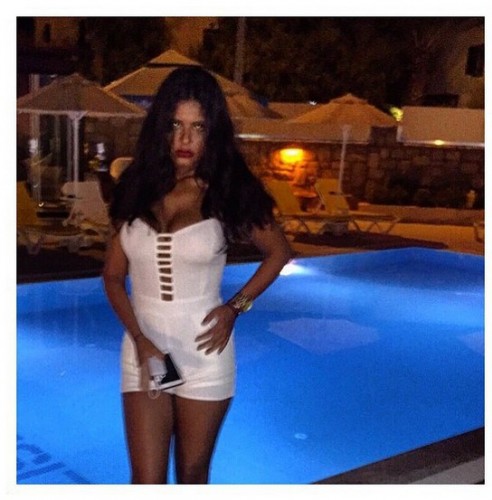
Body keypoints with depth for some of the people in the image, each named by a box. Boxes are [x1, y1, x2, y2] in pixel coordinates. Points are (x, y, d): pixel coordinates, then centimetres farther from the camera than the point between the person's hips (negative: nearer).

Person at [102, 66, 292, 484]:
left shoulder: (229, 194, -5)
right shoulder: (138, 188, 1)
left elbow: (279, 253, 9)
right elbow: (113, 276, 3)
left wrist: (236, 307, -3)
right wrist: (140, 340, -12)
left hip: (203, 353, -1)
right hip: (144, 351, 2)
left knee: (193, 475, 13)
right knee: (146, 480, 2)